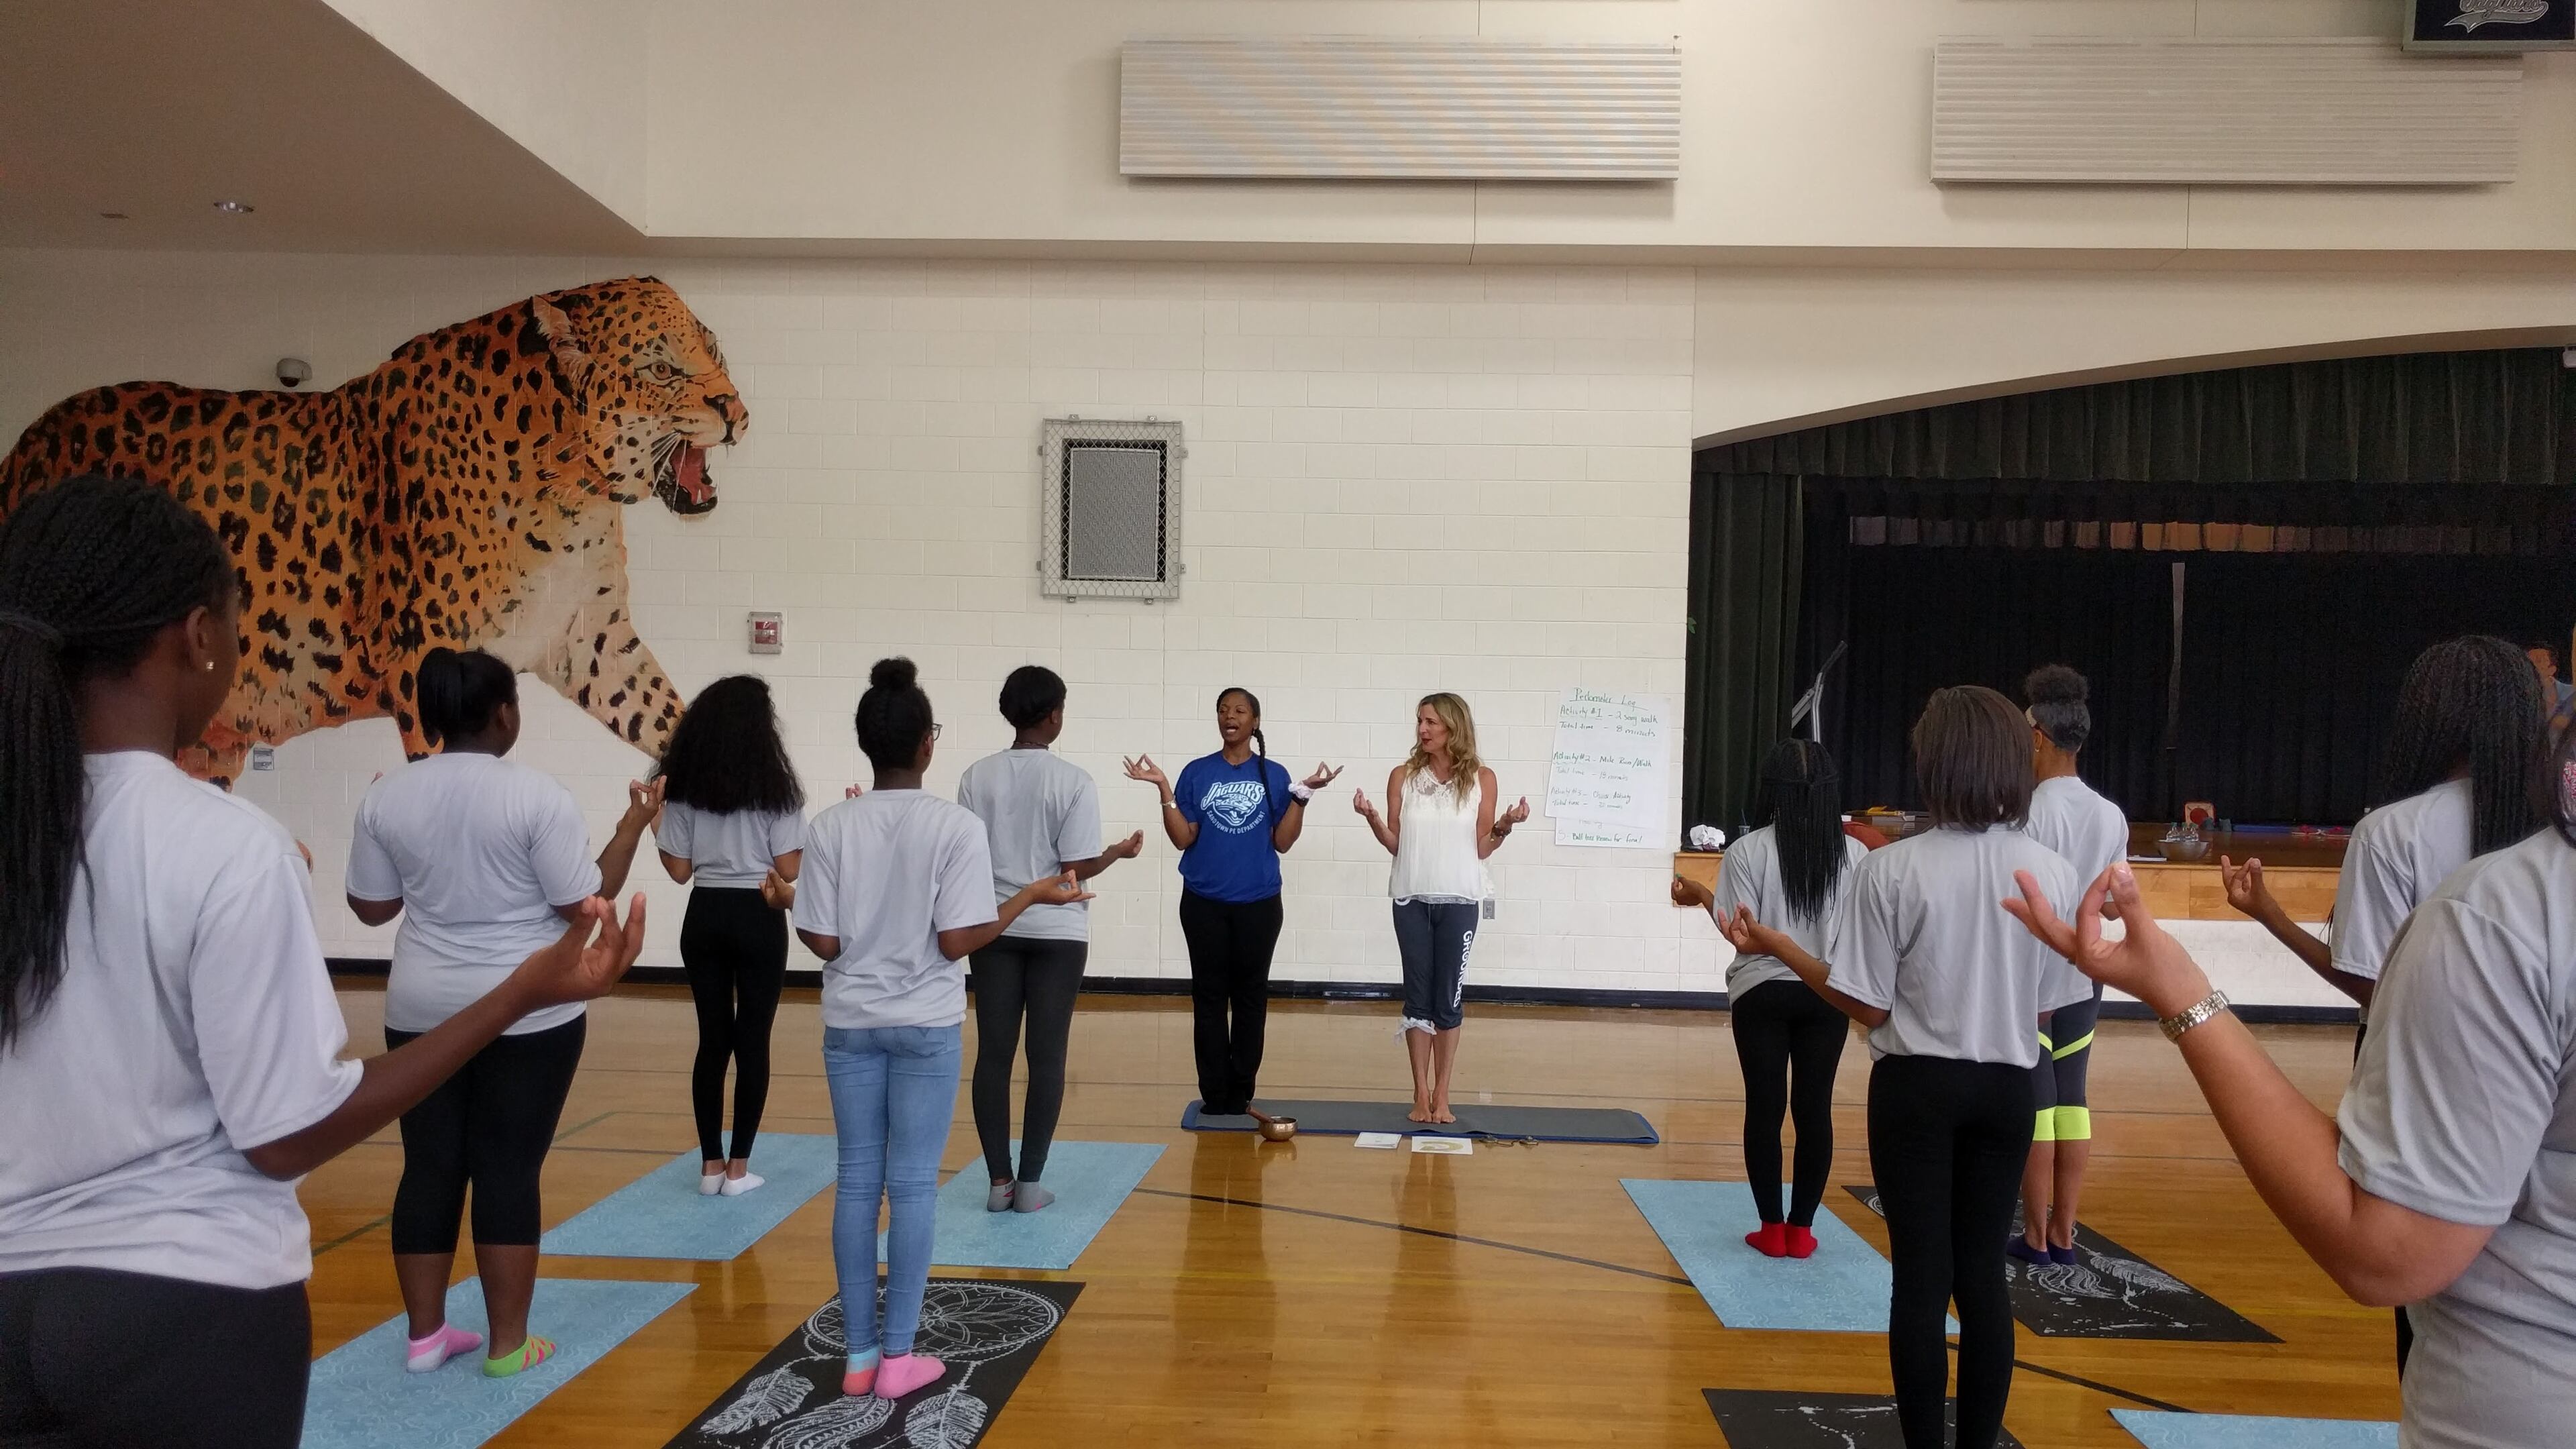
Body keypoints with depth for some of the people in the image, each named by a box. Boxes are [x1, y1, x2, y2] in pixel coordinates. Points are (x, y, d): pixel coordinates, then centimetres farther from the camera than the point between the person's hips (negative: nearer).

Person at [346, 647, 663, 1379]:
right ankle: (507, 1344, 12)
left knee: (430, 1167, 12)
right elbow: (585, 904, -13)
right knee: (510, 1172, 3)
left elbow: (372, 907, 7)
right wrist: (634, 825, -3)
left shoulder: (387, 797, 0)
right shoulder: (537, 796, -14)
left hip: (423, 1010, 5)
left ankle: (425, 1335, 22)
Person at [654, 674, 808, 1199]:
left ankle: (711, 1164, 17)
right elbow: (789, 870, -10)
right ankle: (738, 1167, 9)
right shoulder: (773, 786, -8)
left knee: (712, 1039, 12)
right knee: (752, 1041, 5)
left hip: (705, 918, 3)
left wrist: (651, 821, 14)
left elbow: (680, 870, 2)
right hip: (759, 920, -3)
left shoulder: (684, 787, 1)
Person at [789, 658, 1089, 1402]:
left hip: (851, 1024, 3)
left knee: (858, 1182, 10)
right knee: (913, 1186, 5)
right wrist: (1034, 894, -4)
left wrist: (794, 899, 15)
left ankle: (859, 1353, 18)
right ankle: (898, 1356, 12)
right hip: (927, 1026, -3)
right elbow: (958, 941, -14)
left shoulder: (831, 826, -4)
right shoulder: (957, 826, -12)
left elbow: (823, 942, -5)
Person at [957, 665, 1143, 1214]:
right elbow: (1077, 869, -13)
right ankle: (1030, 1182, 9)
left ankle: (1000, 1181, 11)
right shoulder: (1073, 782, -10)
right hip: (1057, 932, -2)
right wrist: (1120, 852, 5)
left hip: (995, 929, 3)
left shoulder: (977, 777, -2)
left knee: (994, 1052, 7)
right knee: (1047, 1055, 5)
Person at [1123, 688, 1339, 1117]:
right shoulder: (1197, 773, 2)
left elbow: (1282, 842, -2)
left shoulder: (1273, 775, 3)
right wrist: (1164, 790, -12)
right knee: (1209, 996, 4)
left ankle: (1241, 1093, 15)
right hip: (1204, 903, 0)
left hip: (1258, 903, 0)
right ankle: (1214, 1094, 11)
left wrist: (1303, 795, -10)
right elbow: (1182, 839, -4)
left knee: (1251, 996, 6)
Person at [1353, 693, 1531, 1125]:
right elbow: (1395, 844, 3)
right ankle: (1421, 1095, 12)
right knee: (1418, 995, 4)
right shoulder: (1403, 776, 2)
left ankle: (1442, 1095, 12)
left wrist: (1505, 826, -16)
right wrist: (1371, 817, -13)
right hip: (1412, 899, 1)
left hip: (1459, 901, -1)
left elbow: (1481, 849, 1)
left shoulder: (1481, 779, -1)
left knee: (1449, 997, 3)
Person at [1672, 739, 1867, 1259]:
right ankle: (1801, 1229, 15)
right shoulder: (1854, 853, -3)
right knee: (1814, 1108, 9)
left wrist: (1701, 896, 2)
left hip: (1762, 992, -2)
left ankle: (1772, 1228, 12)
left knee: (1765, 1107, 7)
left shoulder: (1748, 850, -10)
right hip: (1828, 994, 2)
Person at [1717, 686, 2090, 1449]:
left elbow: (1869, 1006, -13)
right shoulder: (2053, 872, -5)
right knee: (1983, 1271, 14)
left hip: (1917, 1086, -3)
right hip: (2005, 1087, 3)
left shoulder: (1890, 870, -15)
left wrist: (1777, 947, -3)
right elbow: (2051, 1003, 2)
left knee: (1921, 1273, 6)